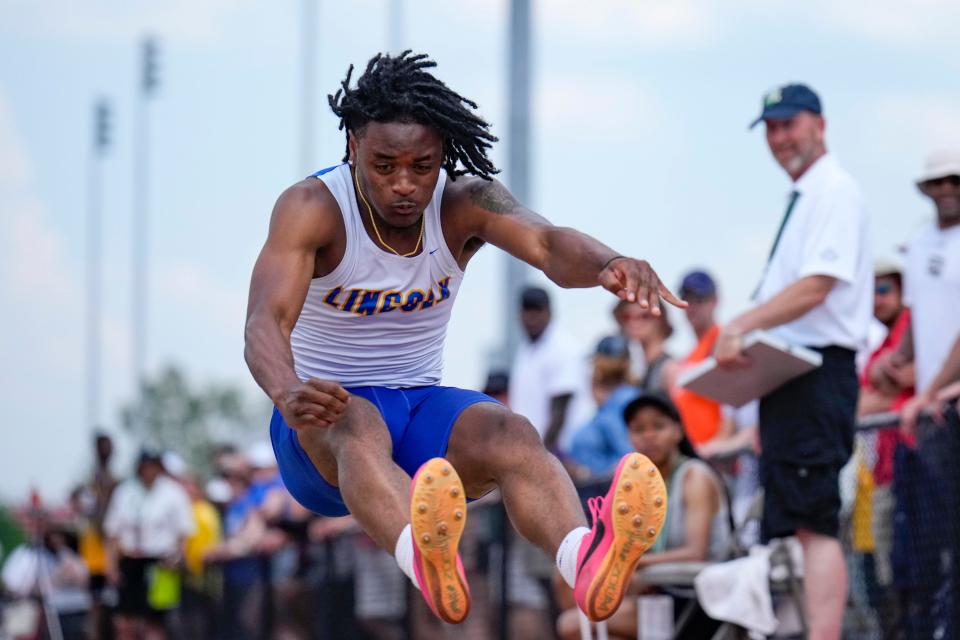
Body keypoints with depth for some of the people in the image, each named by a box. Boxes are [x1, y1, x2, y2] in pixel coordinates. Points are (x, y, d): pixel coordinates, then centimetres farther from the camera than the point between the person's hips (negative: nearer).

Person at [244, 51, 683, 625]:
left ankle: (586, 562, -63)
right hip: (329, 410, -3)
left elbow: (547, 244, -26)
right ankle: (425, 562, -72)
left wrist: (610, 264, -51)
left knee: (512, 434, -30)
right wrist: (288, 393, -53)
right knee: (356, 425, -39)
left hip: (423, 405, 3)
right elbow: (267, 320, -29)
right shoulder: (312, 207, -14)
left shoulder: (465, 202, -5)